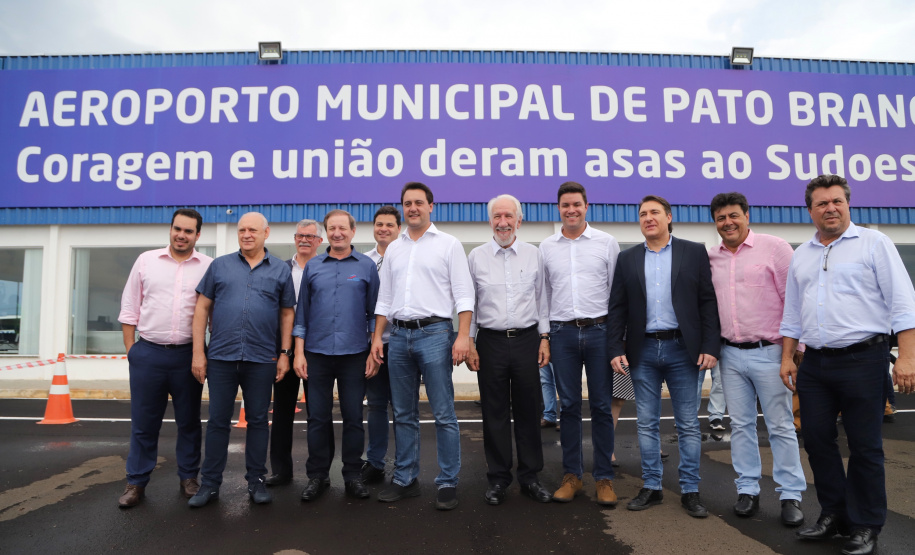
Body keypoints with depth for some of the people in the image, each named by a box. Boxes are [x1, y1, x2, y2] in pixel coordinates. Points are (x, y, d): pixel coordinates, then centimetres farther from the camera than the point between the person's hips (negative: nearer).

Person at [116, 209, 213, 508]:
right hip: (147, 354, 1)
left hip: (188, 355, 0)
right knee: (143, 422, 8)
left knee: (189, 421, 10)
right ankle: (136, 482, 22)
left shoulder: (208, 266, 1)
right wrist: (130, 348, 3)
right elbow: (130, 308, 8)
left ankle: (188, 478, 24)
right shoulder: (146, 260, 5)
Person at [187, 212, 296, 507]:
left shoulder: (281, 270, 6)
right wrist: (198, 352, 0)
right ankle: (210, 483, 21)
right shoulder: (219, 266, 8)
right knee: (218, 421, 8)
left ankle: (256, 481, 21)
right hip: (221, 357, 1)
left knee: (258, 420, 9)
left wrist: (285, 354, 0)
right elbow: (202, 308, 6)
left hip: (262, 359, 0)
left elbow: (287, 314, 7)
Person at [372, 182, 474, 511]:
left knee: (444, 414, -2)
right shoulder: (393, 249, 17)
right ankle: (405, 480, 23)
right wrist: (377, 337, 9)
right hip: (399, 335, 5)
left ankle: (447, 483, 10)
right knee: (403, 414, 11)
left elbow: (463, 294, -4)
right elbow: (384, 298, 18)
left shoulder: (449, 245, 3)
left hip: (434, 333, -5)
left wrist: (463, 336, -14)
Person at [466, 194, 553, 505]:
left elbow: (542, 298, 11)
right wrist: (469, 342, 1)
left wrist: (544, 337, 5)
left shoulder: (533, 255, 7)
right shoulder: (476, 257, 5)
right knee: (495, 413, 6)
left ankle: (530, 477, 22)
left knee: (528, 411, 7)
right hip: (490, 342, 0)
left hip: (527, 340, 1)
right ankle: (498, 479, 20)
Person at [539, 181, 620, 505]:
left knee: (602, 406, 4)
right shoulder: (546, 247, 9)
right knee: (569, 405, 8)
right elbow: (542, 294, 11)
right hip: (562, 333, 2)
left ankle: (604, 477, 16)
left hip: (599, 330, -1)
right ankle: (571, 475, 19)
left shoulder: (606, 242, 4)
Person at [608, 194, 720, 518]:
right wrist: (616, 350, -3)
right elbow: (617, 309, 5)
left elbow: (708, 301, 0)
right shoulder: (627, 260, 8)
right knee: (646, 424, 9)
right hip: (643, 351, 2)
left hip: (683, 349, -1)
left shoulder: (694, 252, 4)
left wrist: (710, 346, -8)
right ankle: (651, 487, 21)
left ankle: (690, 491, 18)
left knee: (688, 425, 6)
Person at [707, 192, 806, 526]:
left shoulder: (774, 248, -4)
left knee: (781, 426, 3)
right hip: (730, 354, 4)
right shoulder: (710, 258, 8)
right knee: (741, 424, 11)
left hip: (769, 352, -4)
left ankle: (791, 495, 16)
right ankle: (748, 490, 22)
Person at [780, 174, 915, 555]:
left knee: (865, 447, 3)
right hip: (814, 363, 5)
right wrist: (787, 358, 11)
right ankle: (833, 513, 26)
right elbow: (792, 313, 17)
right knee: (816, 439, 9)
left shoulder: (873, 243, -1)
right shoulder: (801, 256, 14)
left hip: (863, 359, -5)